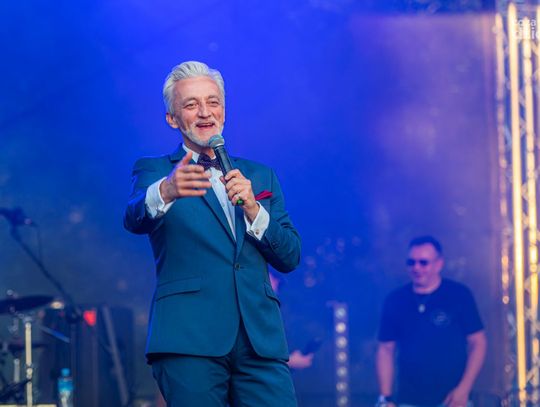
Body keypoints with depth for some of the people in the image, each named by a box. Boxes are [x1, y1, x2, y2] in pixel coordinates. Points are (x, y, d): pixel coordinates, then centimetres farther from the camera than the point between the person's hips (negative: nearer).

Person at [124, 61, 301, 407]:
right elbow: (135, 219, -11)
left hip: (261, 339, 3)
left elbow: (290, 258, 14)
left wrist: (252, 209, -4)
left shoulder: (260, 176, 21)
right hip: (191, 339, -3)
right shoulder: (155, 170, 11)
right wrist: (165, 192, -34)